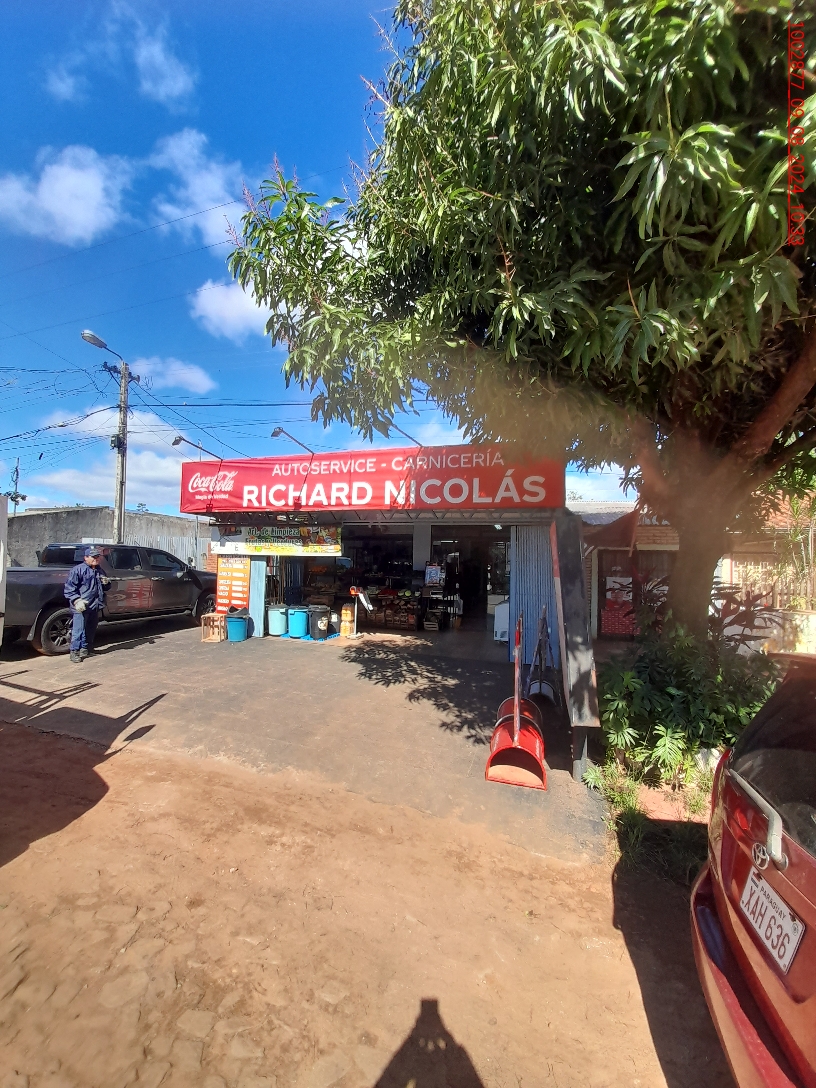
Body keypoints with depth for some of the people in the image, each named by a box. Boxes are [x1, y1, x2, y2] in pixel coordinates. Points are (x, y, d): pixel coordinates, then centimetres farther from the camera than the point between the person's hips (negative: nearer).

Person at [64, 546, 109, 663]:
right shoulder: (78, 569, -7)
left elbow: (104, 588, 30)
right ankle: (74, 651, 1)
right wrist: (76, 600, -22)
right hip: (81, 607, -8)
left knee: (91, 630, 15)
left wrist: (106, 583, 5)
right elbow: (69, 587, -11)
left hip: (95, 606, 8)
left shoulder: (99, 571, 18)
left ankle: (85, 649, 27)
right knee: (78, 630, -7)